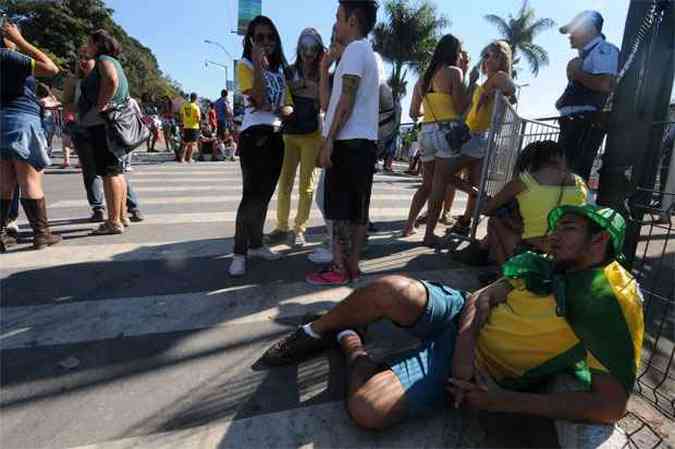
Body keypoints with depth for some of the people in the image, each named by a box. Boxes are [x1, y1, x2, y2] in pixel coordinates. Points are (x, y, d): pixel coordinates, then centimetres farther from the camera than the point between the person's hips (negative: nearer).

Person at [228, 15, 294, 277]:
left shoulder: (280, 69, 19)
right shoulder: (245, 66, 0)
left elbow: (289, 109, 9)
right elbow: (259, 98, -17)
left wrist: (271, 109, -11)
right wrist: (259, 64, -17)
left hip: (275, 137, 7)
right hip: (254, 136, -6)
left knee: (265, 194, 8)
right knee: (252, 195, -13)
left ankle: (256, 245, 19)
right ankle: (239, 253, -6)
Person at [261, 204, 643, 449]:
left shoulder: (611, 304, -13)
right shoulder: (543, 268, 6)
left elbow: (611, 405, -19)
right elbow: (481, 298, 4)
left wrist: (504, 401, -19)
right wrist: (464, 348, -15)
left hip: (483, 371, -4)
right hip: (460, 318, 5)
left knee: (366, 409, -28)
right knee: (392, 290, -28)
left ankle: (351, 344, 7)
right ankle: (316, 332, 2)